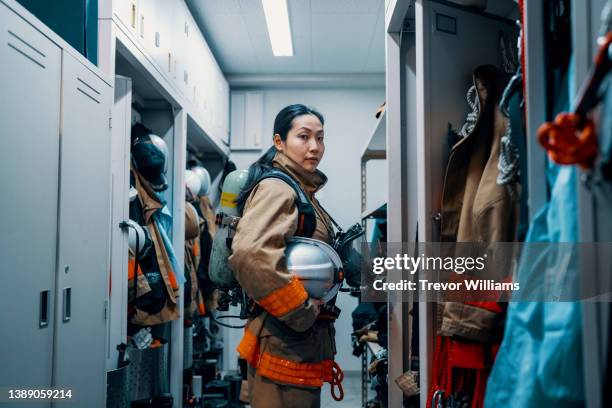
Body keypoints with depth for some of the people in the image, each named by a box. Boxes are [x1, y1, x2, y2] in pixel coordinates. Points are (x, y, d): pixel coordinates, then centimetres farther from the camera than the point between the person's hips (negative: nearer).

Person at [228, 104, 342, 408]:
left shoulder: (304, 192, 15)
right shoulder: (277, 189, -15)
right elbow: (250, 254, -33)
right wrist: (303, 310, -23)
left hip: (305, 342, 10)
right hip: (285, 346, -10)